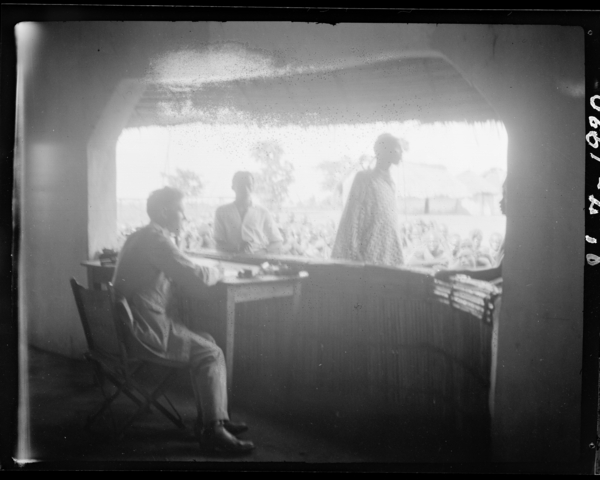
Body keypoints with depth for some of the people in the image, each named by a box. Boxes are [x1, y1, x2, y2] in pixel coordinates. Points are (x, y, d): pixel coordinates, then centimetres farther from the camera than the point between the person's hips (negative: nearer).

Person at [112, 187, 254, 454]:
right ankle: (212, 430, -1)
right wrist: (217, 272, 0)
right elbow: (196, 279, -21)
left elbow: (181, 273, 26)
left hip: (133, 324, 10)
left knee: (206, 344, 14)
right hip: (144, 330, -10)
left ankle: (209, 419, 16)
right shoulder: (157, 240, -17)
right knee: (210, 354, -5)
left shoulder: (140, 237, 17)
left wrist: (208, 272, 12)